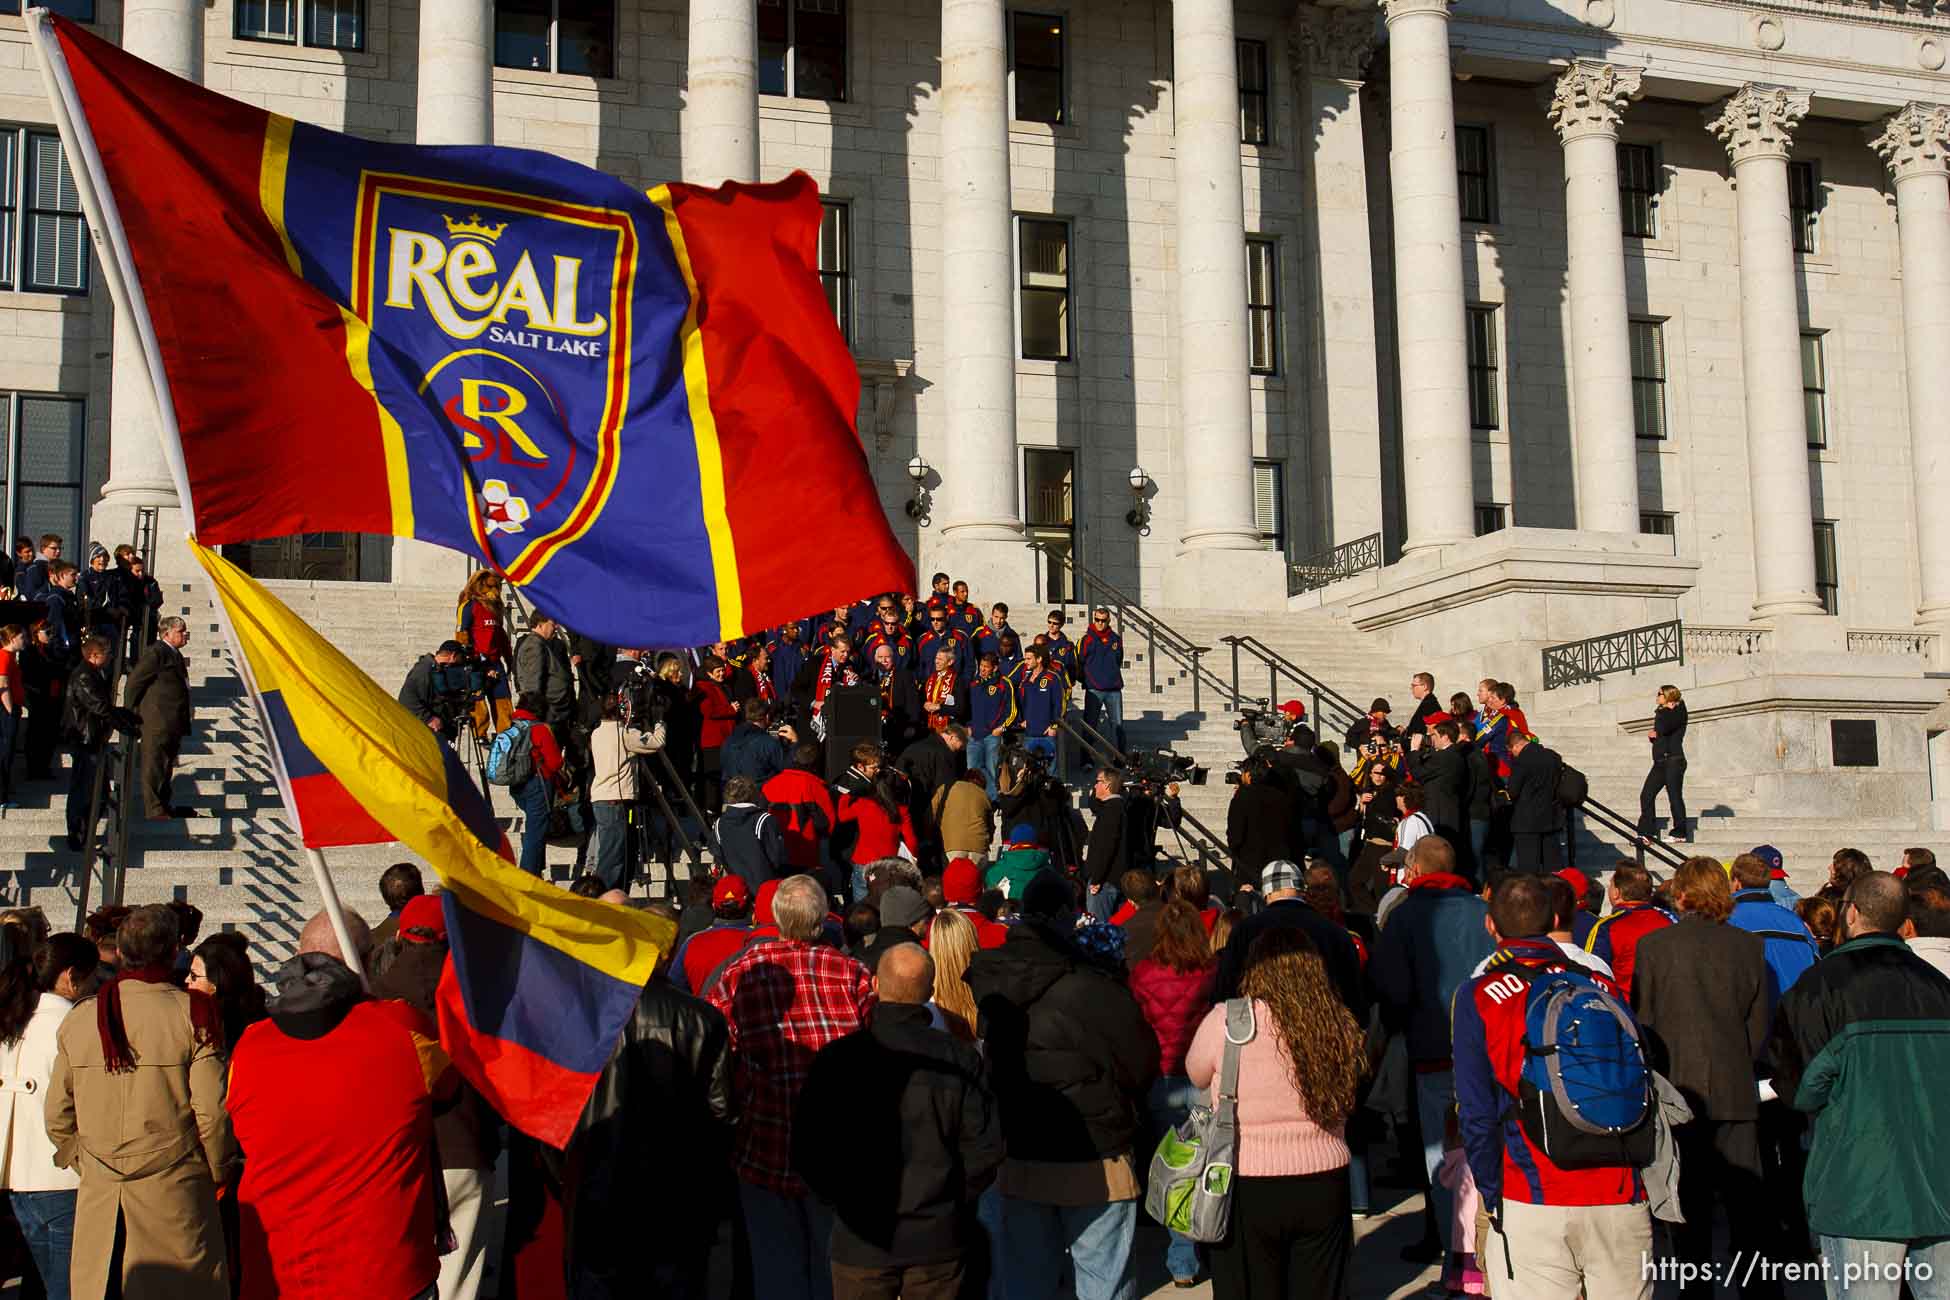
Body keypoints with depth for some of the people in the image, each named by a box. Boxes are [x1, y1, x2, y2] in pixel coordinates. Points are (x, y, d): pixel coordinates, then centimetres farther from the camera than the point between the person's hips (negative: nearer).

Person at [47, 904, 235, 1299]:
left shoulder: (79, 1018, 4)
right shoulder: (193, 1013, -8)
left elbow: (58, 1116, 9)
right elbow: (211, 1109, -11)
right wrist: (219, 1173, 4)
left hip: (98, 1199, 4)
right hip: (175, 1193, -4)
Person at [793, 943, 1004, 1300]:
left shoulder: (837, 1057, -10)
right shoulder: (961, 1059, -8)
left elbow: (806, 1150, -5)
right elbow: (985, 1150, -7)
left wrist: (840, 1200, 9)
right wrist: (952, 1201, 9)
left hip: (862, 1241, -1)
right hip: (939, 1240, 1)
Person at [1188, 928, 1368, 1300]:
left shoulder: (1225, 1021, -12)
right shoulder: (1341, 1026, -3)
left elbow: (1197, 1075, 4)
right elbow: (1349, 1095, 4)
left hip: (1248, 1188, -3)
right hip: (1325, 1184, 3)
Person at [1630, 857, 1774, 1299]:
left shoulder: (1653, 945, -5)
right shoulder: (1749, 946, 2)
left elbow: (1641, 1024, -3)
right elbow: (1759, 1026, 6)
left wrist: (1654, 1079, 9)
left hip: (1680, 1092, -2)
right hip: (1737, 1093, 2)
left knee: (1690, 1206, 5)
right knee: (1747, 1205, 6)